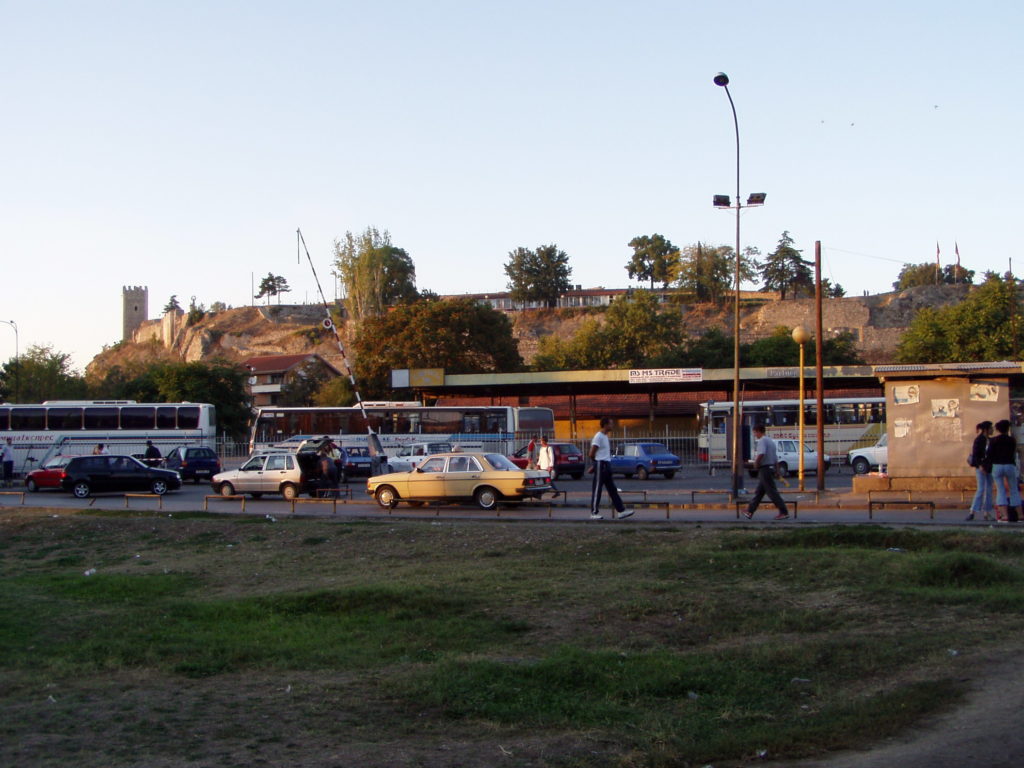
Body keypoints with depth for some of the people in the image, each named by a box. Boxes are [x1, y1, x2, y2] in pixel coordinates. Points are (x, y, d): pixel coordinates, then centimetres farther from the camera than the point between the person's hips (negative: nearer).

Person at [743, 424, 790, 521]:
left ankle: (784, 512, -9)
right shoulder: (771, 441, 18)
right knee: (759, 492, 12)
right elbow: (776, 457, 21)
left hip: (764, 469, -10)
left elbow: (761, 454, -30)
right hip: (771, 467, 10)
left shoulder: (762, 441, -13)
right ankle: (750, 511, 16)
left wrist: (756, 464, -16)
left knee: (772, 492, -8)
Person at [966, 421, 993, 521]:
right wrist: (980, 465, -21)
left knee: (989, 490, 5)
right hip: (981, 468, -8)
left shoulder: (989, 441, 14)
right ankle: (973, 512, -9)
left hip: (989, 468, 8)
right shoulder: (979, 440, -8)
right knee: (981, 489, -12)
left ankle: (987, 513, 7)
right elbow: (975, 455, -13)